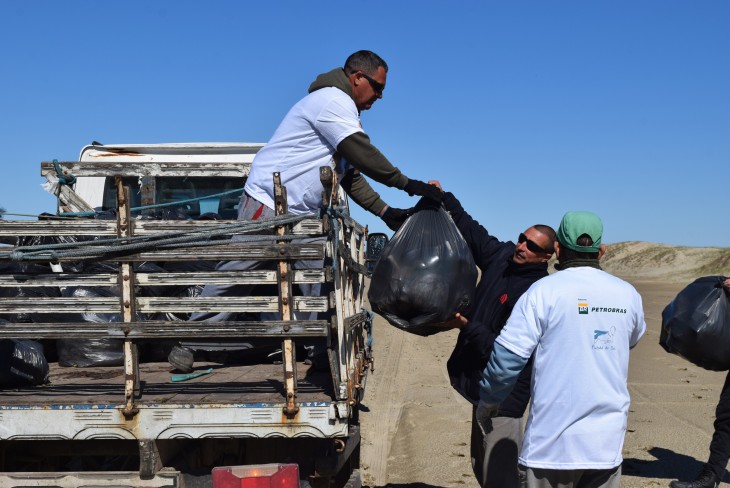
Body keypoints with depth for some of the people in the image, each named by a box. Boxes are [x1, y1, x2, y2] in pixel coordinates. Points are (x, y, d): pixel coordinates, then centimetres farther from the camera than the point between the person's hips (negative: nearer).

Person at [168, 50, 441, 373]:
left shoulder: (343, 111, 20)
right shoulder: (334, 101, -12)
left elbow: (350, 174, 19)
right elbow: (363, 154, -21)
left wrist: (384, 211, 11)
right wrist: (409, 185, -18)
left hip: (302, 214, 10)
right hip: (267, 203, -10)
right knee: (236, 273, -6)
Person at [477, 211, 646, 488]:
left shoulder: (544, 291, -10)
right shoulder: (628, 295, 3)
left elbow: (508, 355, -11)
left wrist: (488, 402, 3)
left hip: (554, 442, -3)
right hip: (608, 442, 4)